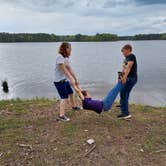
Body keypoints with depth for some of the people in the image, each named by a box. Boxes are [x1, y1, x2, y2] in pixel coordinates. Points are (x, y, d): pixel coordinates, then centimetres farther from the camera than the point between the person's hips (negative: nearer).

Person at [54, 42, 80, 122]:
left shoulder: (66, 58, 8)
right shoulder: (60, 57, -19)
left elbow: (70, 69, 11)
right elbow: (64, 70, -28)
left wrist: (75, 79, 12)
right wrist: (71, 79, -35)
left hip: (65, 80, 9)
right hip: (59, 81, -9)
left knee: (71, 93, 24)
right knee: (65, 97, -16)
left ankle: (74, 106, 48)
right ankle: (61, 115, -16)